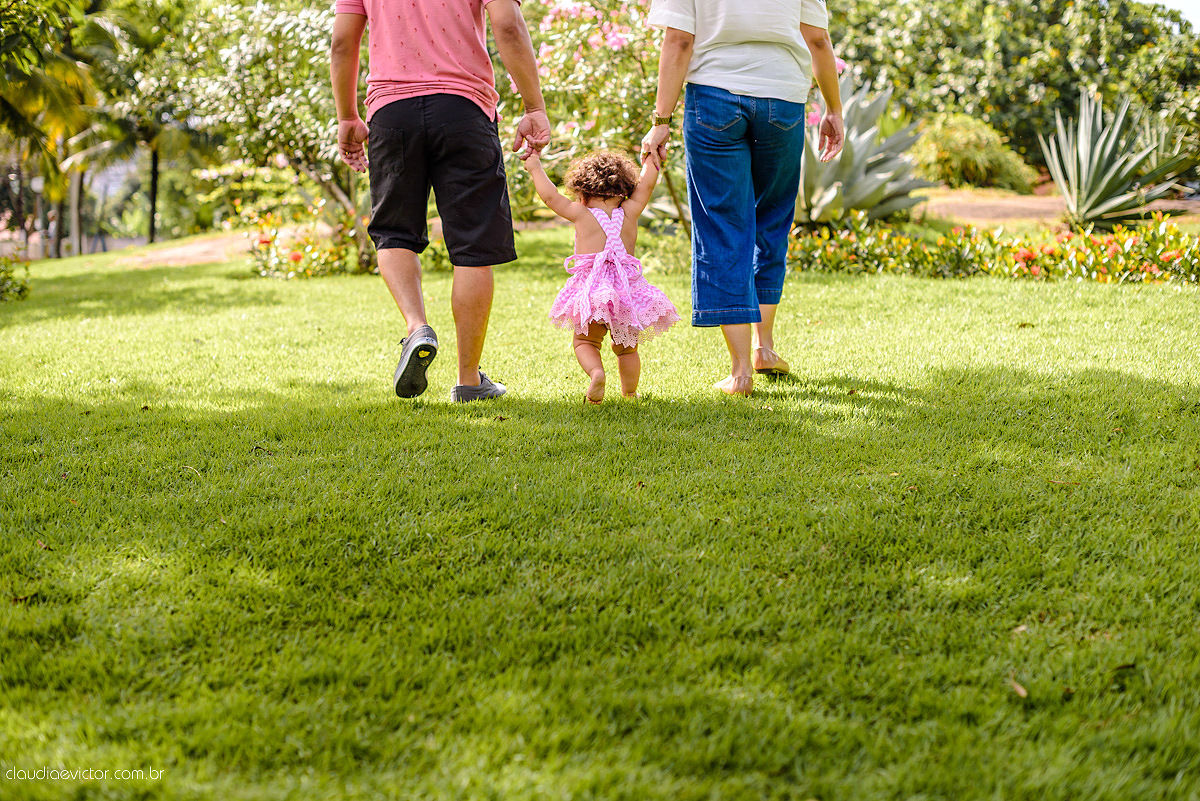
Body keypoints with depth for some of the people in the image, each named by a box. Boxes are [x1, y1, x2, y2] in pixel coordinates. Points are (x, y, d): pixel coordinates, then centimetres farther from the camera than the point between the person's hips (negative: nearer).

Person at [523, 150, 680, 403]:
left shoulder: (581, 214, 0)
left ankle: (596, 371, -22)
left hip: (591, 291, -3)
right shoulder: (629, 213, 6)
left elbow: (550, 196, 7)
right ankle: (630, 392, 19)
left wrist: (535, 168, 21)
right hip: (628, 291, 3)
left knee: (584, 341, 6)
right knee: (627, 347, 18)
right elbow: (645, 185, 18)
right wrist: (651, 158, 33)